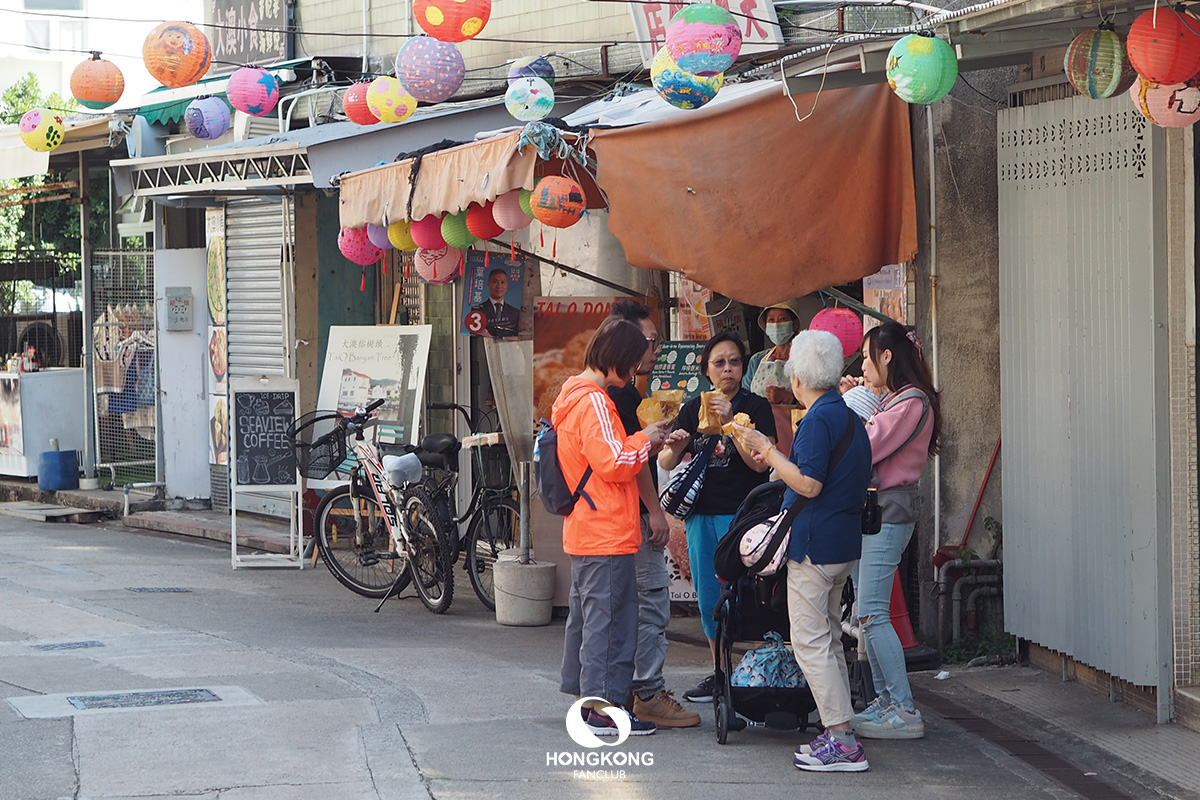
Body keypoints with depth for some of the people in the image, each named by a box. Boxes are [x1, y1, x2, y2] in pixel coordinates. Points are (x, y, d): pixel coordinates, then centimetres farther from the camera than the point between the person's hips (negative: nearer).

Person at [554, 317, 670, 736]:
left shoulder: (573, 397, 15)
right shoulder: (594, 402, -17)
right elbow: (614, 462, -22)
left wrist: (643, 441, 12)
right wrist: (645, 440, -6)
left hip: (584, 531, 11)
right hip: (608, 534, -11)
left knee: (586, 614, 15)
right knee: (609, 618, -7)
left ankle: (585, 698, 23)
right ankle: (604, 708, -5)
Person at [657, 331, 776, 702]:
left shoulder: (756, 407, -1)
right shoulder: (692, 409, 12)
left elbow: (760, 462, -13)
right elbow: (666, 463, 12)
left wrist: (731, 422, -21)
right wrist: (674, 447, -11)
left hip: (741, 514, -5)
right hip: (701, 514, 5)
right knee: (708, 598, 10)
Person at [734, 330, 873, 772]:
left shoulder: (819, 420, -16)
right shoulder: (850, 418, 13)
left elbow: (809, 485, -22)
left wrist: (767, 449, -13)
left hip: (815, 545, -10)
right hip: (843, 543, 10)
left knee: (810, 643, -6)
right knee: (829, 639, 16)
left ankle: (842, 742, -9)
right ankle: (839, 735, 18)